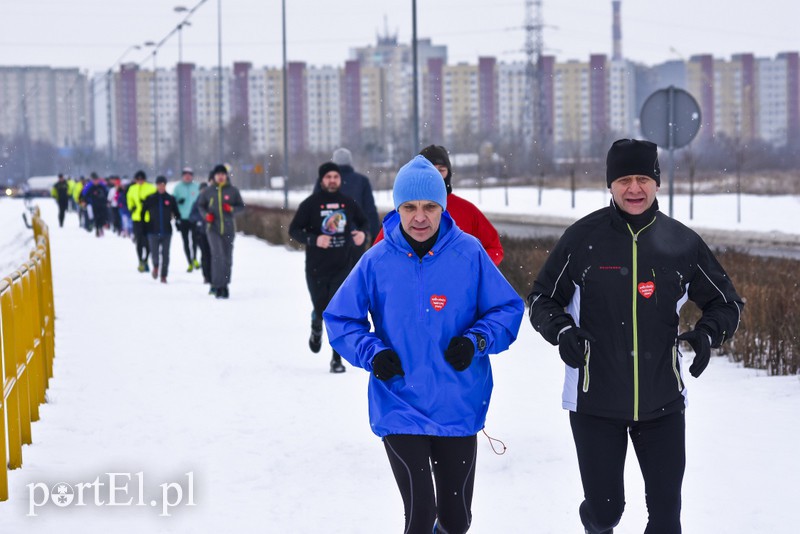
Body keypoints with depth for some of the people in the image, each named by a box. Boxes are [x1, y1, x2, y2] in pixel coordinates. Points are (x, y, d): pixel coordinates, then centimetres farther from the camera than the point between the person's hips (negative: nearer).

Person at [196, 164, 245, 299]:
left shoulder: (233, 191, 4)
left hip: (228, 228, 2)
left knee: (227, 258, 7)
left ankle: (224, 286, 20)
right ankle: (217, 285, -16)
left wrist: (231, 208, -12)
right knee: (217, 255, -18)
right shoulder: (208, 191, 5)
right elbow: (200, 204, 16)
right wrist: (206, 215, -3)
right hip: (213, 228, -2)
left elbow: (241, 206, 9)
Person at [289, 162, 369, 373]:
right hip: (316, 268, -1)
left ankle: (337, 359, -2)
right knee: (321, 310, 10)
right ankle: (316, 330, 47)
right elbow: (294, 229, -5)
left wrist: (362, 233, -6)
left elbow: (364, 221, 18)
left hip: (342, 268, 1)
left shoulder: (348, 203, 2)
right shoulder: (310, 204, -6)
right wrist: (314, 239, -22)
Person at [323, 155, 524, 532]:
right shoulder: (377, 261, -4)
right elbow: (340, 319, 5)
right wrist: (372, 353, -12)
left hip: (459, 408, 1)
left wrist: (477, 341, -15)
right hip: (400, 411, -1)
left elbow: (508, 309, 2)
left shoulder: (469, 253, -5)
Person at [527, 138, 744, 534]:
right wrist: (562, 331, -16)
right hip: (594, 401, -1)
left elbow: (726, 303, 10)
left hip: (663, 401, 1)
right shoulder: (583, 238, -6)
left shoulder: (682, 242, -1)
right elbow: (542, 299, 5)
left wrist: (707, 334, -10)